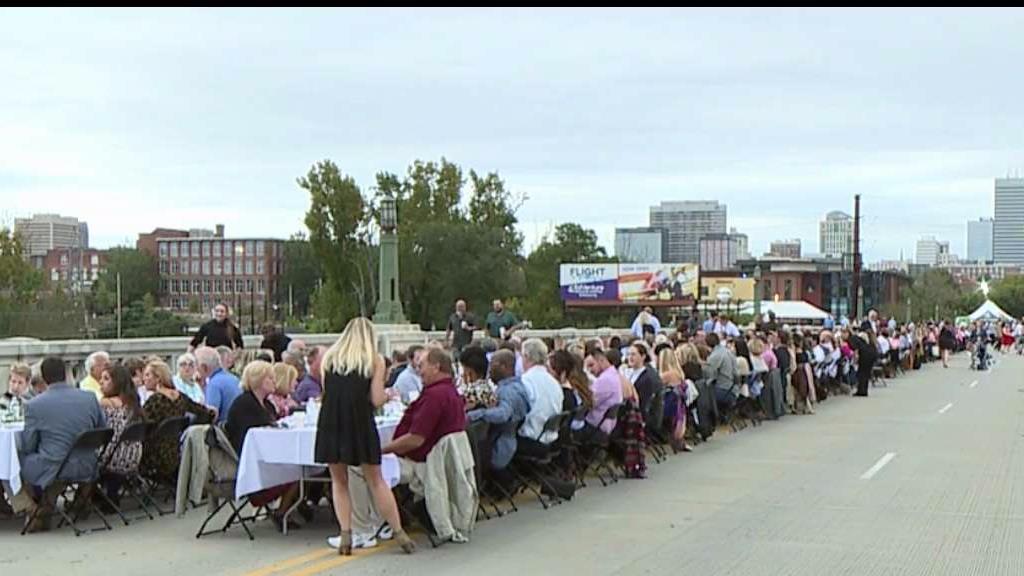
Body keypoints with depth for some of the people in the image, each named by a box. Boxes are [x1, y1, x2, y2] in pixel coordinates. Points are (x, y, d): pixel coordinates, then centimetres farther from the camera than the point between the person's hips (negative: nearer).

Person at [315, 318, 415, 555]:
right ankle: (398, 533, 10)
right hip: (360, 420, -1)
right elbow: (376, 400, 1)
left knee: (339, 481, 12)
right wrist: (388, 395, 22)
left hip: (331, 420, 1)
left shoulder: (330, 357, 14)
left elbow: (326, 392, 12)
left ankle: (345, 535, 4)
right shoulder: (375, 360, 8)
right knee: (375, 480, 9)